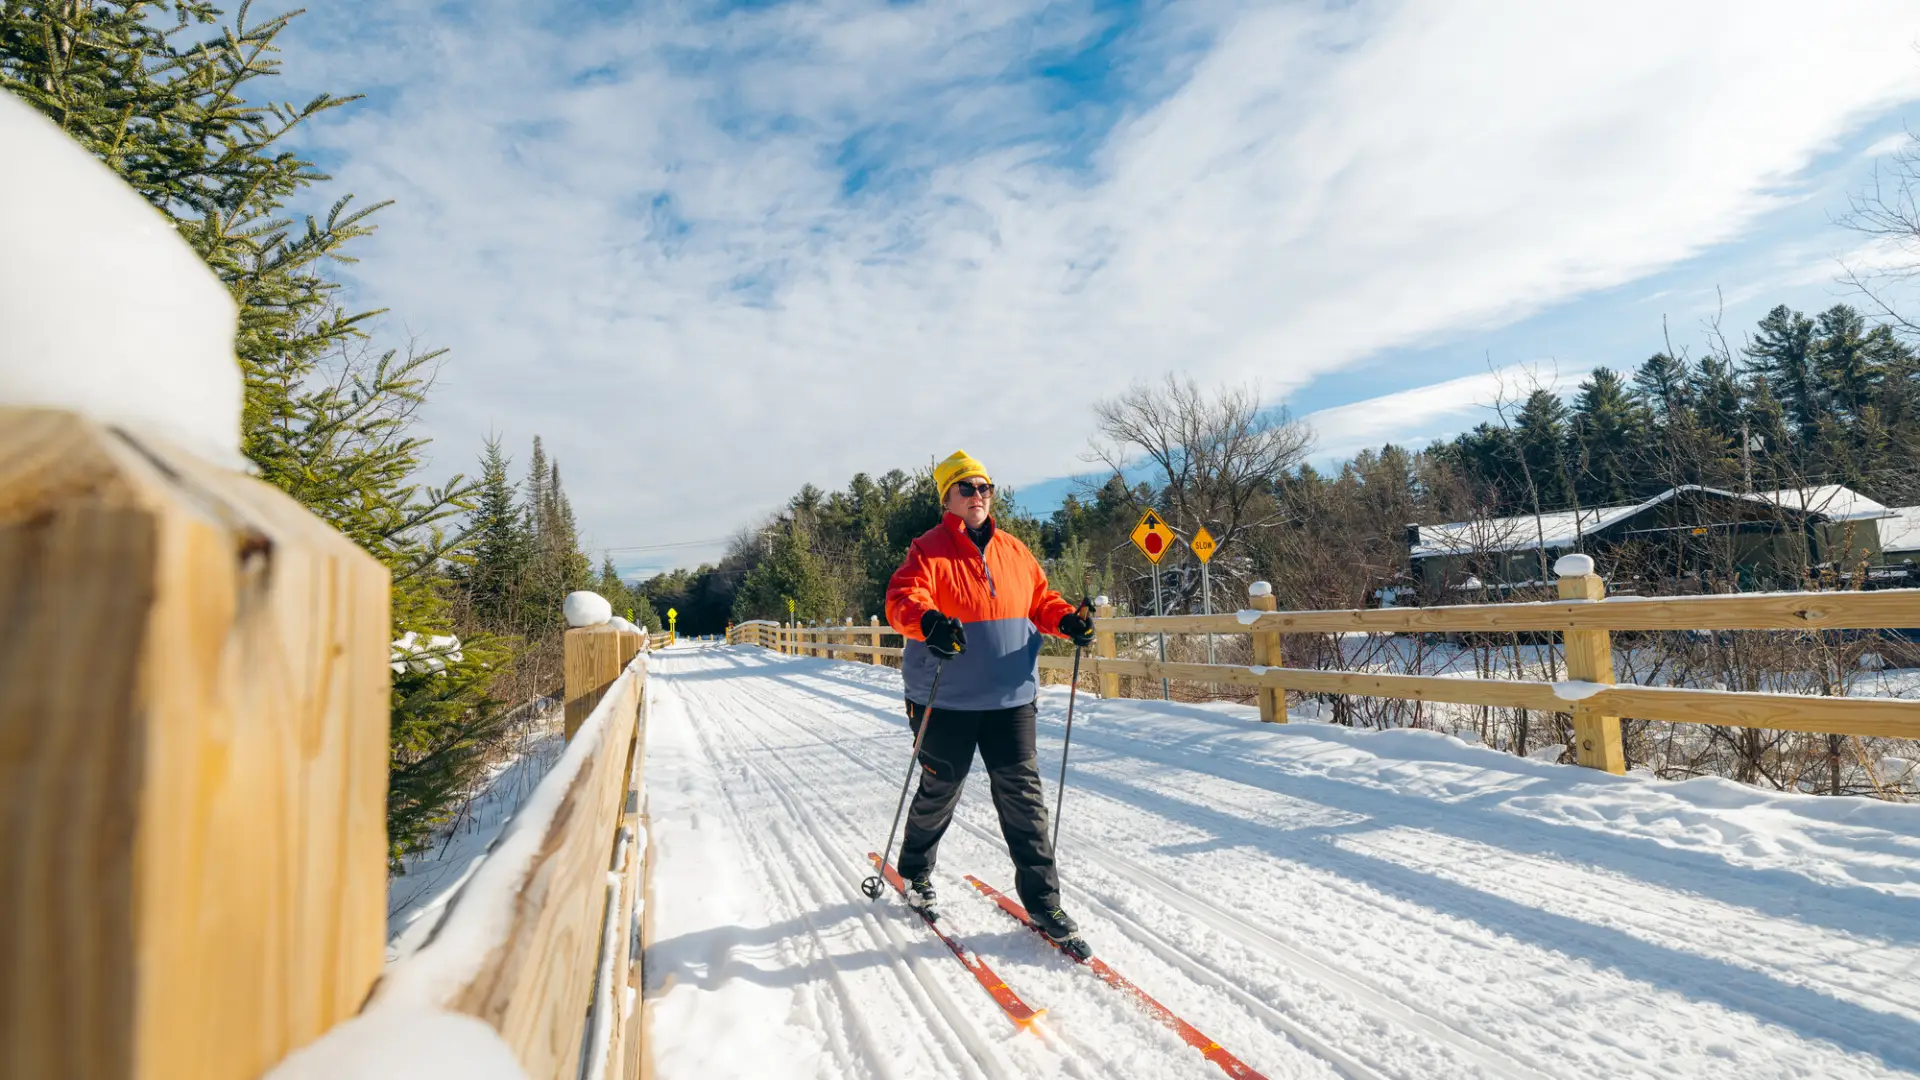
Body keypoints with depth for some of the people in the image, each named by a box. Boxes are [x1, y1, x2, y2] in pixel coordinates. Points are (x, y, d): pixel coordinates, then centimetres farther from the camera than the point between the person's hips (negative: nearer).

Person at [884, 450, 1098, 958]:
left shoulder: (1013, 550, 9)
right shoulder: (930, 550, -7)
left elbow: (1039, 600, 17)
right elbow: (902, 598, -21)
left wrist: (1067, 620, -3)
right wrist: (927, 622, -42)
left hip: (1010, 698, 4)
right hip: (947, 702, -3)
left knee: (1023, 797, 5)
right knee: (939, 793, 13)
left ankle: (1043, 903, 16)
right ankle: (915, 873, 40)